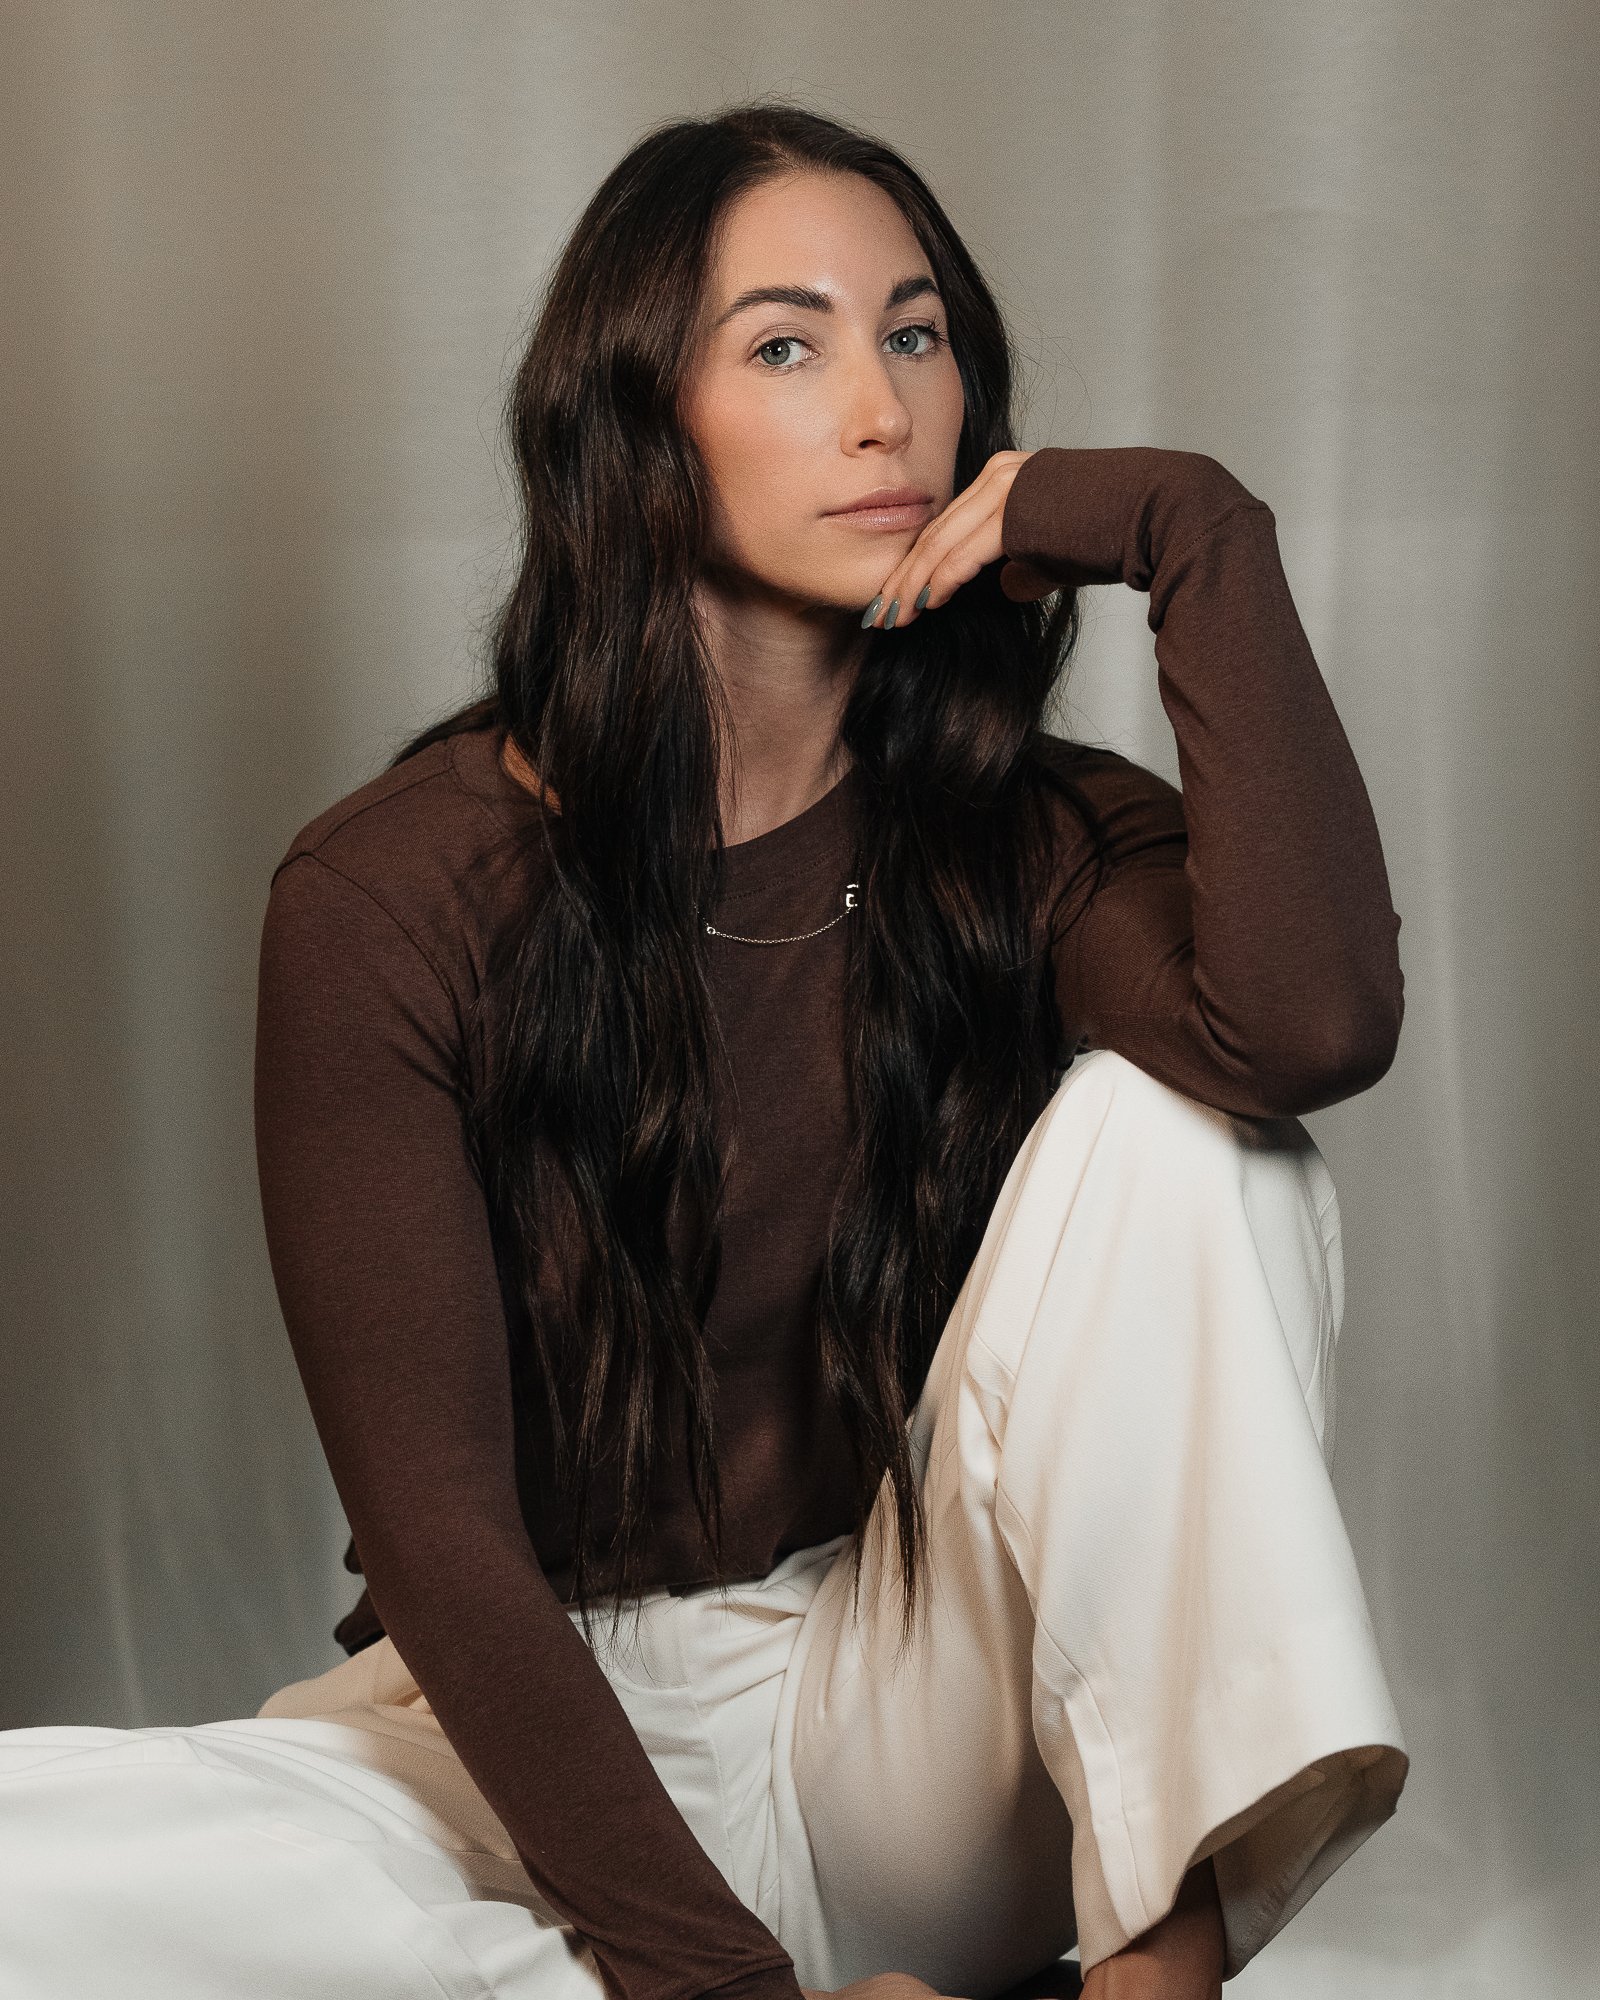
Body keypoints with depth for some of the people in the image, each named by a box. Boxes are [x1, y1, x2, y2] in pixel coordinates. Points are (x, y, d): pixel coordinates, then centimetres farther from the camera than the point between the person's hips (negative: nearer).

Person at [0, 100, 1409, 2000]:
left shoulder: (1026, 834, -3)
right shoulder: (390, 894, -11)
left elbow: (1312, 1025, -28)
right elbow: (433, 1521, -14)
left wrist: (1199, 532, -18)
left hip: (909, 1755, 2)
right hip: (533, 1732, -1)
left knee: (1160, 1125, -23)